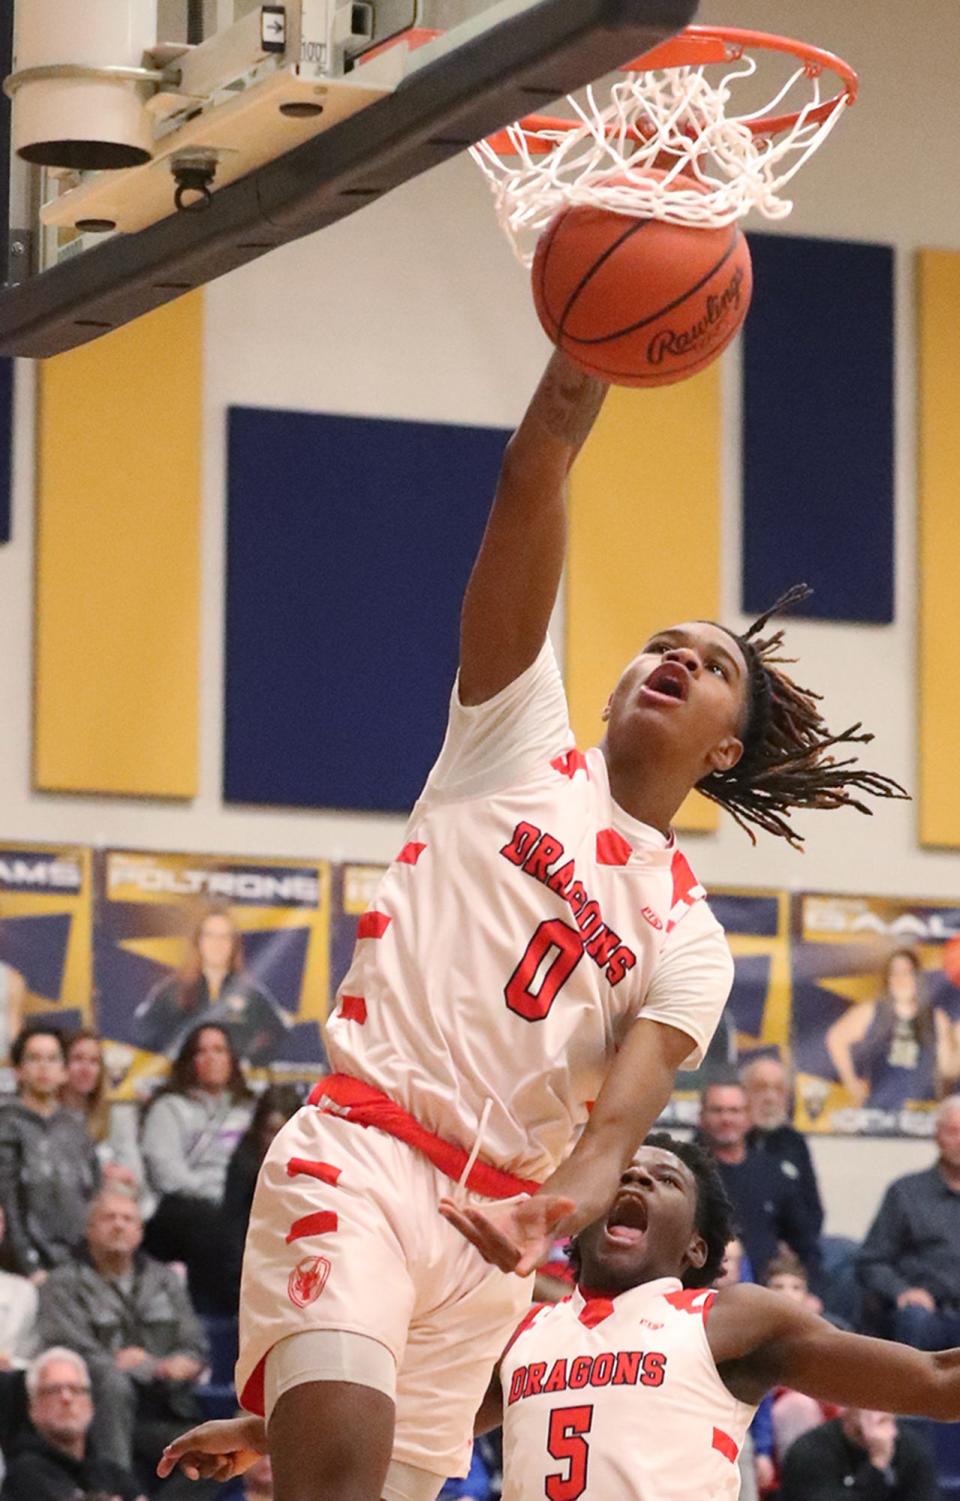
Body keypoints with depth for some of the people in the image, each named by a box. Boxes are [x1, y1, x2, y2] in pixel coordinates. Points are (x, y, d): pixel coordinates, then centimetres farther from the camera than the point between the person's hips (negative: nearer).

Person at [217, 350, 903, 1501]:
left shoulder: (688, 942, 14)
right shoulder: (521, 740, 10)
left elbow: (621, 1112, -4)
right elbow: (531, 480, -1)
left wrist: (561, 1210, -27)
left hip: (489, 1223, 4)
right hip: (357, 1154, -4)